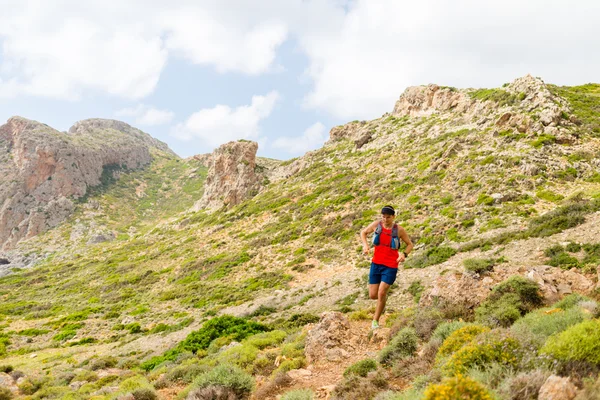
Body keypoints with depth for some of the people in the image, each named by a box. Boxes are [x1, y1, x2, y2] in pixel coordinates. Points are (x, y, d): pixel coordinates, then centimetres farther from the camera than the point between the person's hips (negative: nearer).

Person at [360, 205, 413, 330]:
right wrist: (365, 245, -5)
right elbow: (363, 232, 14)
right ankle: (384, 296, 40)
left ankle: (375, 320, 4)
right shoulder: (376, 224, -3)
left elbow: (410, 244, 6)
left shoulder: (399, 230, -8)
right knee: (373, 295, 2)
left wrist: (404, 254, -13)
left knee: (381, 293, -14)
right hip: (376, 264, 3)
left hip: (390, 266, -3)